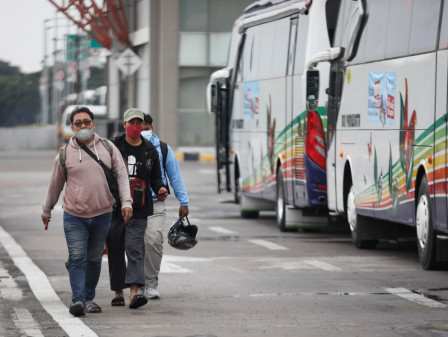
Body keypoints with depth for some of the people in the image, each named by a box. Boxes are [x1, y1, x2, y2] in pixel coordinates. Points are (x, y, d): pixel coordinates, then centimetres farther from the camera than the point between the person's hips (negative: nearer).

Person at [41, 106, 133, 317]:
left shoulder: (108, 148, 3)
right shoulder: (65, 153, 0)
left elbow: (122, 176, 4)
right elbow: (55, 185, 12)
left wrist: (126, 202, -9)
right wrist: (46, 211, 20)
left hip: (102, 215, 2)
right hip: (74, 216, -2)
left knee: (94, 259, 11)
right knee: (77, 258, -12)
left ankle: (89, 298, 23)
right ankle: (78, 300, -16)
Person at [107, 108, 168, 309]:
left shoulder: (150, 151, 12)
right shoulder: (112, 146, 4)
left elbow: (155, 177, 19)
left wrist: (161, 189, -3)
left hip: (139, 210, 0)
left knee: (134, 248, -13)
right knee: (115, 250, 7)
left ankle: (134, 293, -23)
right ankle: (118, 292, 20)